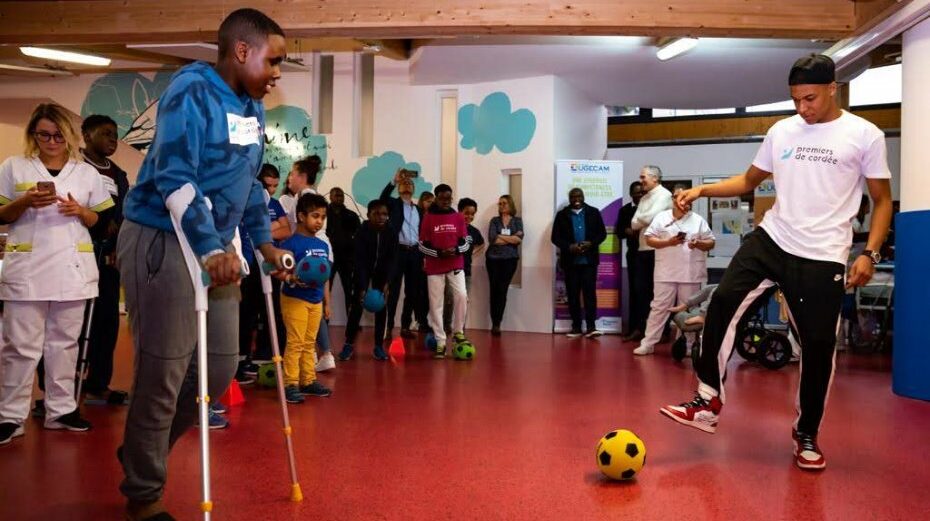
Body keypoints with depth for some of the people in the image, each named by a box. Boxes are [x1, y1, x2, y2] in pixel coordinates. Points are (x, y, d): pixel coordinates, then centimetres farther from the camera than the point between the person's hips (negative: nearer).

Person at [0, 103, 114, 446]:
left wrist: (79, 211, -9)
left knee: (64, 341, 8)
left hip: (72, 268, 2)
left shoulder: (87, 172, 9)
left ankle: (61, 409, 16)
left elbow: (98, 220, 12)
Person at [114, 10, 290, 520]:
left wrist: (263, 241, 15)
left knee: (221, 366, 10)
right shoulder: (191, 92, -13)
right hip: (162, 242, -8)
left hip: (217, 247, 8)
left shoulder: (252, 107, 13)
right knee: (163, 373, -1)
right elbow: (174, 177, -22)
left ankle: (143, 452, 32)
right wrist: (212, 249, -29)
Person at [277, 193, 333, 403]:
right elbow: (280, 271, -19)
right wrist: (294, 279, -37)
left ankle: (309, 381, 21)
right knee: (295, 343, -5)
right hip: (295, 299, -7)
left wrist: (327, 302, 17)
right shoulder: (291, 243, -12)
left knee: (309, 344, 13)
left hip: (316, 301, 7)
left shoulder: (323, 246, 10)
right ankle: (291, 384, 1)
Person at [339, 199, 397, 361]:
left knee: (381, 307, -3)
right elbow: (360, 261, -27)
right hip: (364, 270, -2)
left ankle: (378, 346, 3)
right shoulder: (362, 232, -25)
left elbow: (391, 259, -17)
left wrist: (386, 282, -29)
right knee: (357, 305, -8)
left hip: (381, 271, 2)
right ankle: (349, 344, 1)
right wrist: (363, 287, -33)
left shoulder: (391, 233, -19)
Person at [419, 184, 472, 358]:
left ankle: (458, 332, 5)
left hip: (456, 265, 1)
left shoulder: (458, 217, 4)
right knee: (436, 304, 0)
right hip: (434, 267, -1)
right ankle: (440, 342, 9)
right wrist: (439, 253, -16)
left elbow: (466, 242, 5)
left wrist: (456, 250, -15)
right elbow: (422, 245, -1)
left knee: (461, 296, -16)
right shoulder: (428, 218, -2)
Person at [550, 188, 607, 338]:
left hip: (589, 260, -1)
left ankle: (591, 326, -5)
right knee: (573, 294, 3)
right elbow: (555, 237, 2)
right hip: (570, 261, 1)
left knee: (590, 292, -5)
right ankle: (576, 327, 9)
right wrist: (569, 247, -14)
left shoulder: (593, 212, 6)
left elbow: (602, 233, 4)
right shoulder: (562, 215, 6)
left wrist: (591, 243, -14)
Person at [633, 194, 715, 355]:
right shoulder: (661, 217, 4)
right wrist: (668, 242, -15)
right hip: (666, 273, -1)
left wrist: (698, 243, -14)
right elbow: (649, 239, -1)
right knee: (659, 308, 1)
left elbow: (711, 243, 7)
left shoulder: (698, 220, 7)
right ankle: (648, 343, 6)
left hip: (690, 274, 1)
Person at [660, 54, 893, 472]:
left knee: (817, 344, 1)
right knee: (723, 302, -18)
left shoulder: (865, 135, -3)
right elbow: (750, 180, 17)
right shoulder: (781, 132, 8)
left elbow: (882, 200, 1)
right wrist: (701, 190, 2)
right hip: (771, 239, 3)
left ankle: (807, 434, 22)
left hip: (823, 257, -3)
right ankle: (709, 402, -8)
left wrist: (869, 253, -12)